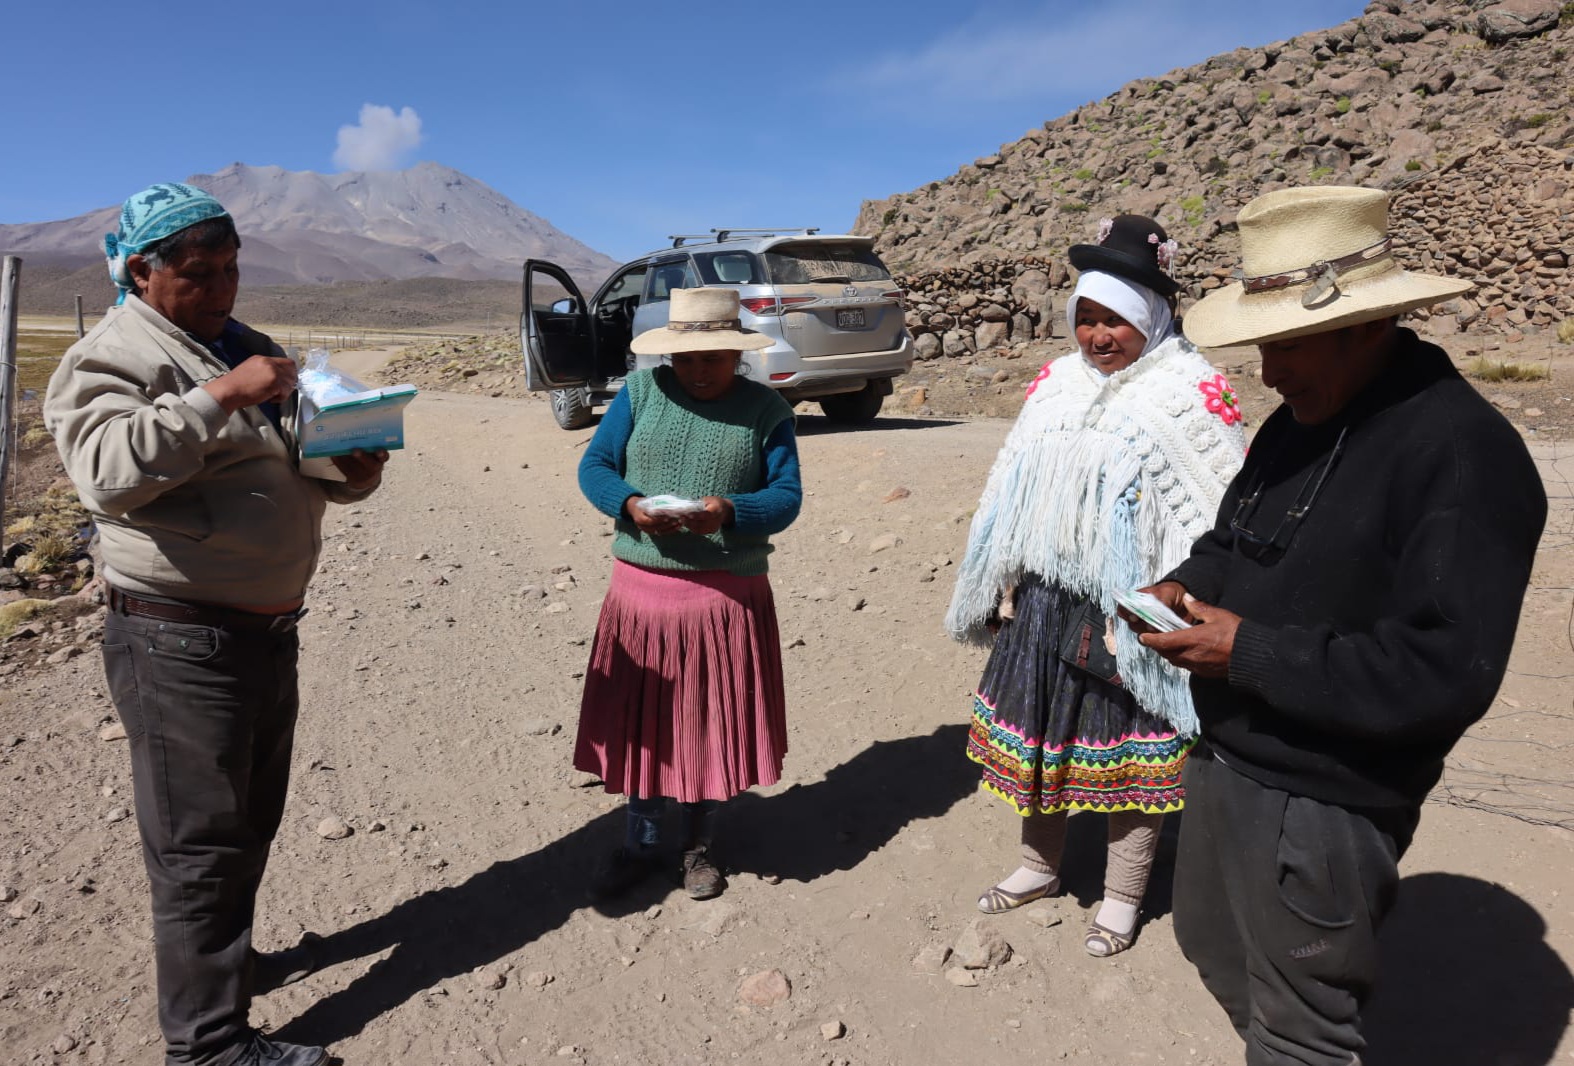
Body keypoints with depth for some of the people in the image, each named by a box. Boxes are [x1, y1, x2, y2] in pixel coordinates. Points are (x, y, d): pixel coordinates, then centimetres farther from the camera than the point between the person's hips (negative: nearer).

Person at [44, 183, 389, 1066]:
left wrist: (353, 469, -1)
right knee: (200, 841, 0)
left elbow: (296, 464, 21)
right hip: (181, 639, -8)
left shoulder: (247, 348, 15)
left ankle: (229, 957, 41)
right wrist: (221, 397, -30)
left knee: (252, 819, 21)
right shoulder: (109, 359, -9)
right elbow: (108, 472, -27)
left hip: (268, 628, 8)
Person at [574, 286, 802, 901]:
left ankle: (700, 846, 31)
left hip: (728, 596, -1)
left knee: (713, 723, 9)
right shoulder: (640, 392, 4)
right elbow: (593, 466, 3)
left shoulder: (766, 409, 0)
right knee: (641, 720, 11)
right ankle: (640, 845, 30)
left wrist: (728, 513, -24)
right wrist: (630, 504, -18)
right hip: (641, 590, 2)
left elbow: (787, 497, -5)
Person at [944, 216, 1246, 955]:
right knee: (1035, 735, 17)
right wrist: (1002, 588, 11)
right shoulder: (1055, 385, 7)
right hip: (1045, 598, 6)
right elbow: (1010, 493, 12)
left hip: (1132, 610, -5)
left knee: (1127, 754, 9)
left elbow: (1216, 514, -13)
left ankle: (1122, 896, 31)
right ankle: (1040, 865, 40)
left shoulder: (1192, 393, -10)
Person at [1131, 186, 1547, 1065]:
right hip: (1224, 759, 9)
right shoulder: (1301, 419, 6)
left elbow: (1447, 672, -27)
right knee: (1214, 947, 29)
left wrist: (1250, 654, -24)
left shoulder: (1463, 453, -22)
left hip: (1321, 806, -9)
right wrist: (1186, 588, -3)